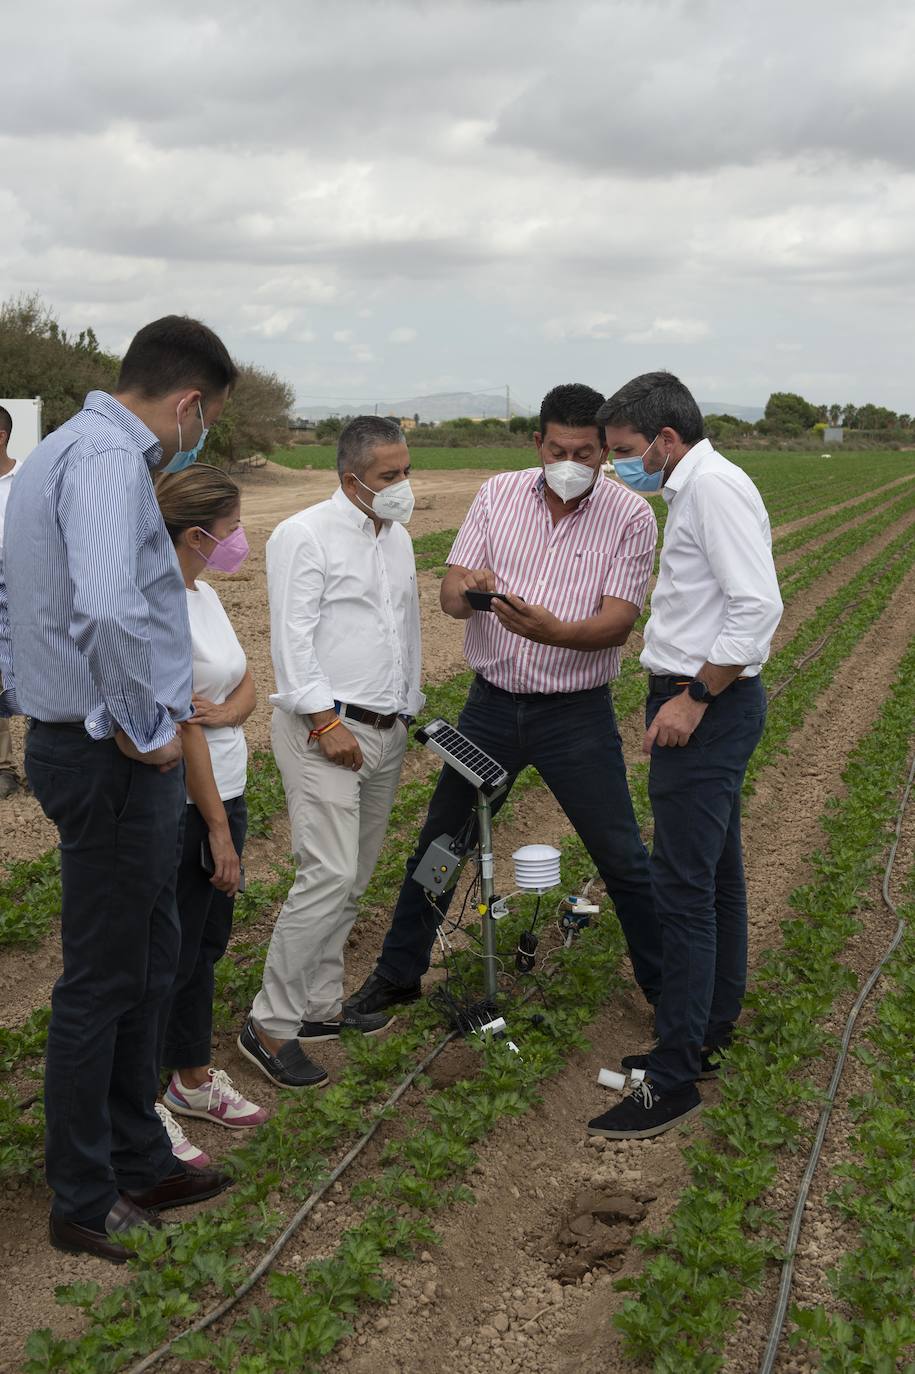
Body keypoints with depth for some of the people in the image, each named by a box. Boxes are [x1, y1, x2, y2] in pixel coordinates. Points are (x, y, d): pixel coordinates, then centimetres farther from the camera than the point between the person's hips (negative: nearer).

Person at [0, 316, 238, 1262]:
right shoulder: (109, 459, -18)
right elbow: (107, 609, -34)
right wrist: (145, 728, -22)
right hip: (114, 759, -10)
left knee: (144, 966, 19)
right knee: (102, 982, 2)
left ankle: (140, 1166, 33)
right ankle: (84, 1204, 18)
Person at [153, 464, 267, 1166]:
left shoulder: (204, 594, 8)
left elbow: (248, 687, 9)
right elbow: (182, 731, -21)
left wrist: (219, 712, -15)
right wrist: (219, 830, -16)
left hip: (224, 794, 9)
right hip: (182, 810, -9)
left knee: (206, 946, 20)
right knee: (172, 957, 3)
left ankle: (194, 1080, 37)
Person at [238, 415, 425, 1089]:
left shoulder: (398, 538, 16)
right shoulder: (305, 535, -9)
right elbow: (293, 639, -15)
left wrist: (408, 710, 20)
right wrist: (326, 721, -19)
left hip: (387, 731, 8)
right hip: (324, 729, -8)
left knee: (355, 877, 12)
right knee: (329, 875, -14)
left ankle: (320, 1006, 24)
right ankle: (270, 1024, -4)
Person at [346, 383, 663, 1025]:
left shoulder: (630, 515, -8)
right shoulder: (499, 495, 1)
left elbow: (618, 622, -16)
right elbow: (451, 593, -2)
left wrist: (552, 630, -36)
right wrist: (467, 591, -27)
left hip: (577, 713, -3)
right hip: (492, 703, 3)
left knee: (624, 859, 3)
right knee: (440, 841, 12)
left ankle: (668, 988, 22)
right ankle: (398, 973, 30)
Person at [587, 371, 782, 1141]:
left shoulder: (714, 485, -16)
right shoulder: (695, 489, 15)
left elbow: (758, 606, -24)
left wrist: (695, 696, -22)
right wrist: (687, 695, 13)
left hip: (709, 709, -11)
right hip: (702, 707, 11)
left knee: (684, 886, -8)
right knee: (716, 874, 17)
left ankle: (675, 1077, -1)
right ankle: (712, 1031, 30)